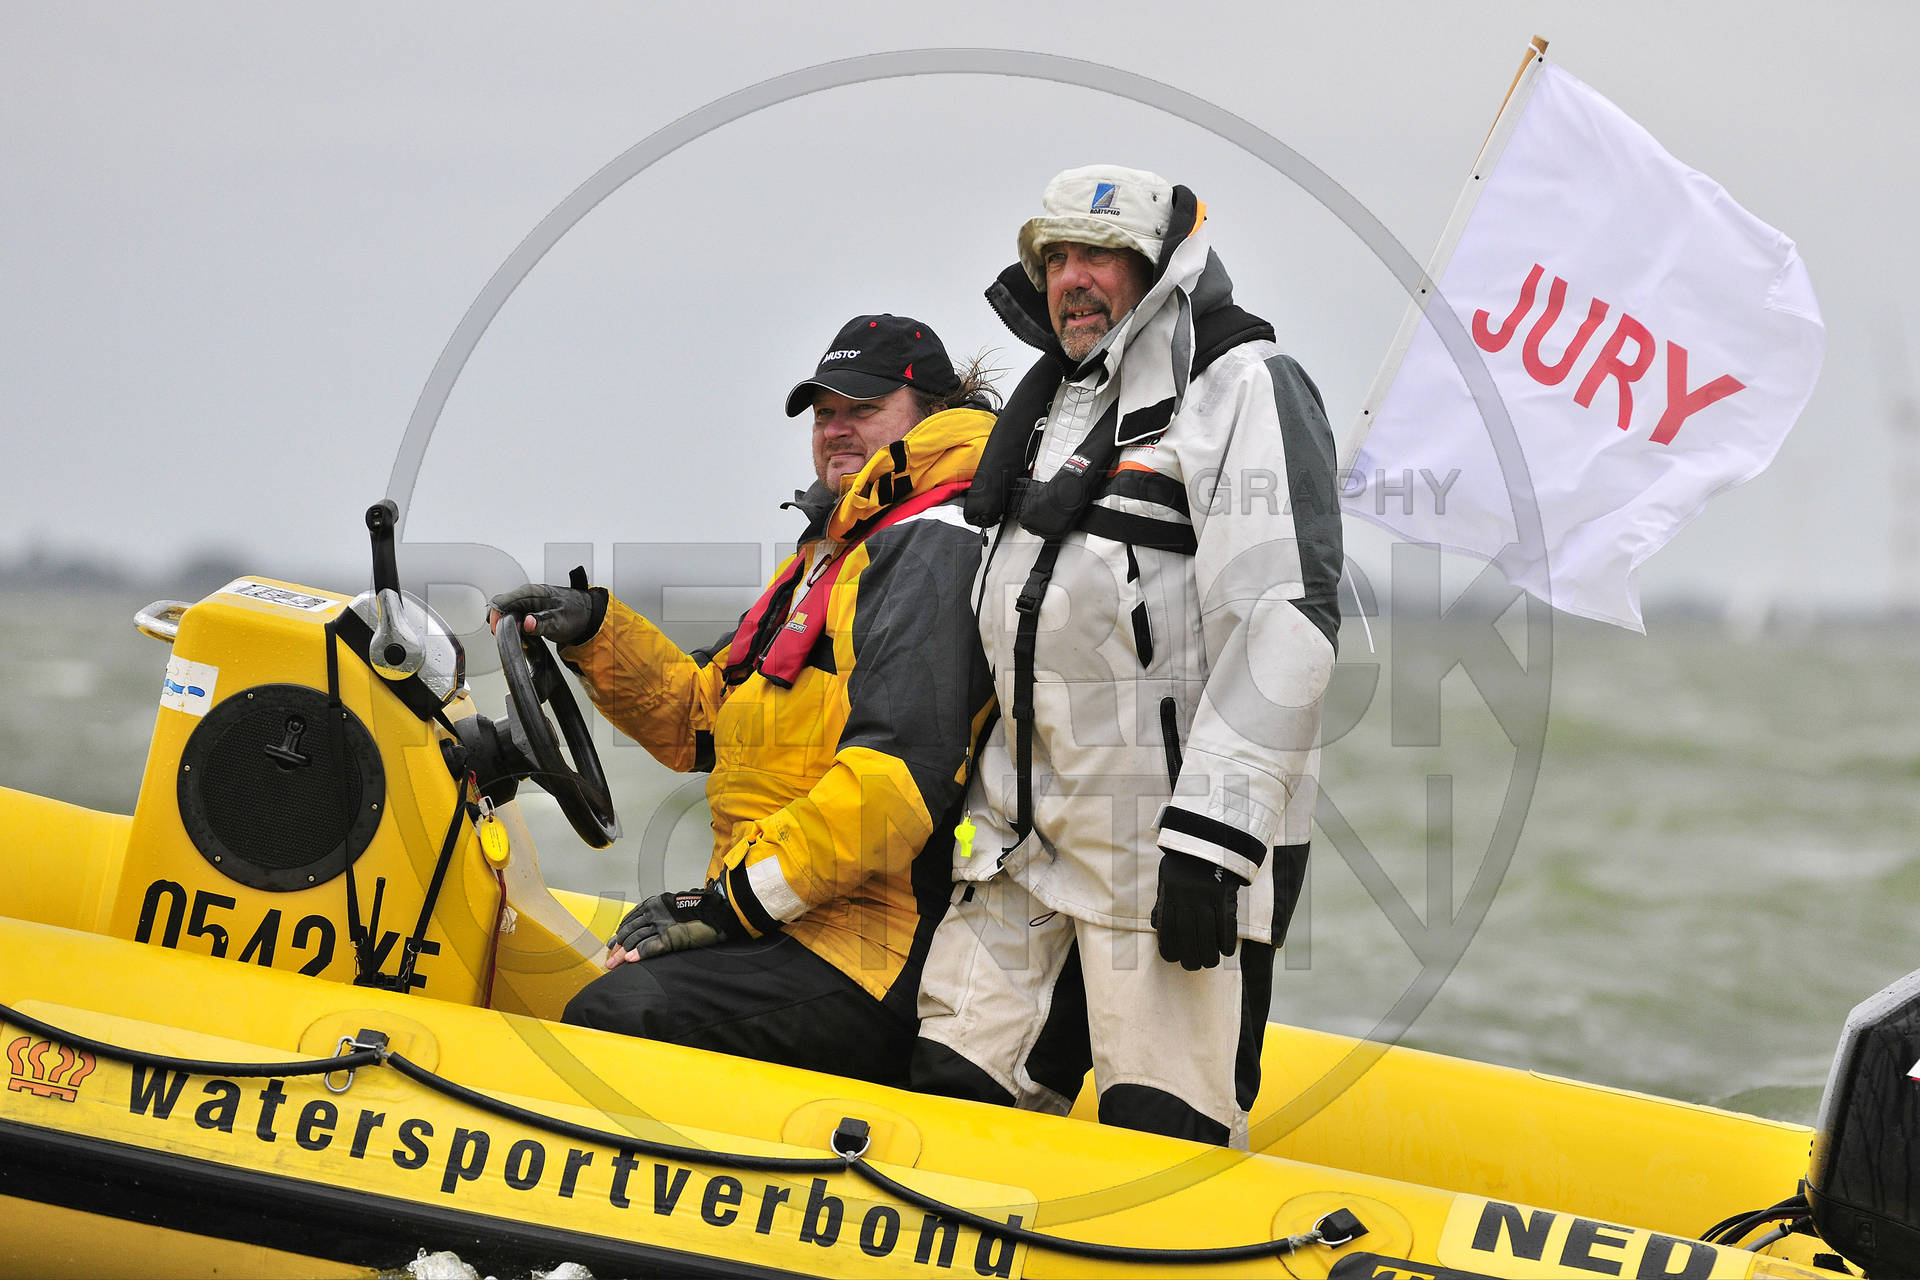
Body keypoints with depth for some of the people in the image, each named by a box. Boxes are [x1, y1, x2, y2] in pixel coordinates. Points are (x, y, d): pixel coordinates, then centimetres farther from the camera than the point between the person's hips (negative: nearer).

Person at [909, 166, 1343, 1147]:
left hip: (1169, 841, -8)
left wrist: (1208, 834, -22)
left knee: (1159, 1137, -13)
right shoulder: (1047, 412, 23)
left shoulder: (1242, 386, -4)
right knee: (952, 1088, 3)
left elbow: (1285, 616, -16)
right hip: (1021, 835, 8)